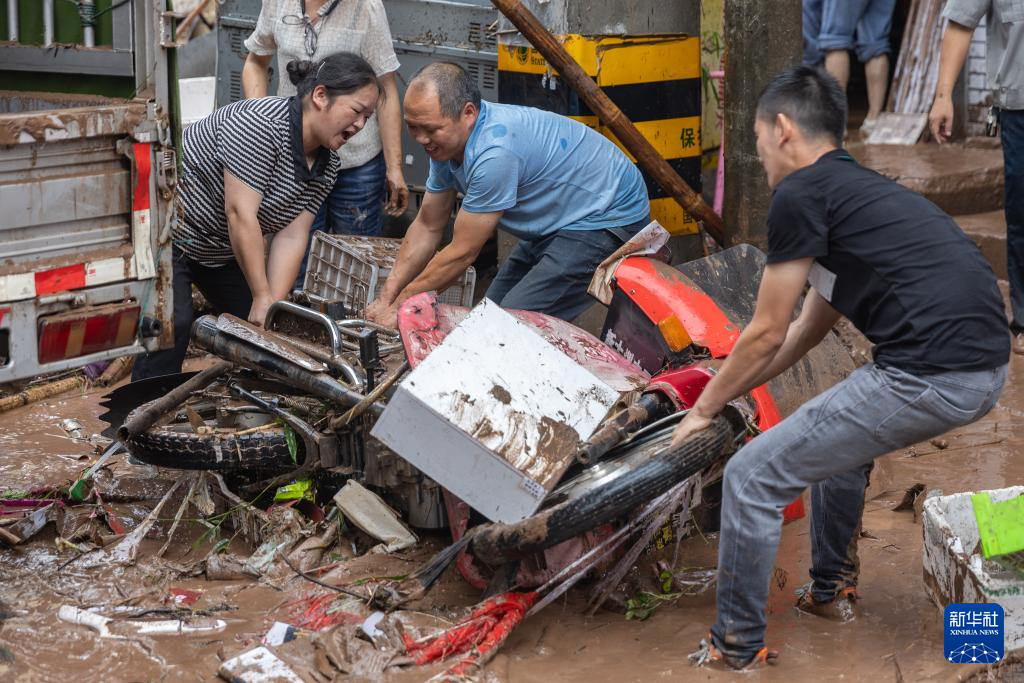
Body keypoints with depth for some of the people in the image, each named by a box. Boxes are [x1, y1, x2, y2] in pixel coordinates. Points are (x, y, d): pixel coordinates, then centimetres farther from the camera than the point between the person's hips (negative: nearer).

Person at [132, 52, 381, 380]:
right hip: (167, 228, -9)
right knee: (173, 326, -20)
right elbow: (240, 213, -33)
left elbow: (292, 236, -10)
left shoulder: (327, 165, -5)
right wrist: (263, 299, -30)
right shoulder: (261, 123, -31)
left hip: (219, 250, 9)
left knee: (259, 327, 3)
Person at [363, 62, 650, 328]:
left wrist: (399, 305, -13)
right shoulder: (446, 140, -3)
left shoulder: (494, 152, -33)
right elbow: (428, 228, 8)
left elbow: (461, 253, -23)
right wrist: (386, 298, 1)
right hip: (559, 220, 10)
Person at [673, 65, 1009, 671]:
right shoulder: (859, 188, 25)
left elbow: (767, 335, 2)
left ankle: (737, 651, 12)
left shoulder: (800, 194, -3)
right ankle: (832, 591, 45)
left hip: (931, 379, -10)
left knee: (752, 478, 2)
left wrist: (704, 409, 17)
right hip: (987, 370, 10)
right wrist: (726, 393, 38)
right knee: (842, 439, 36)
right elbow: (806, 333, 32)